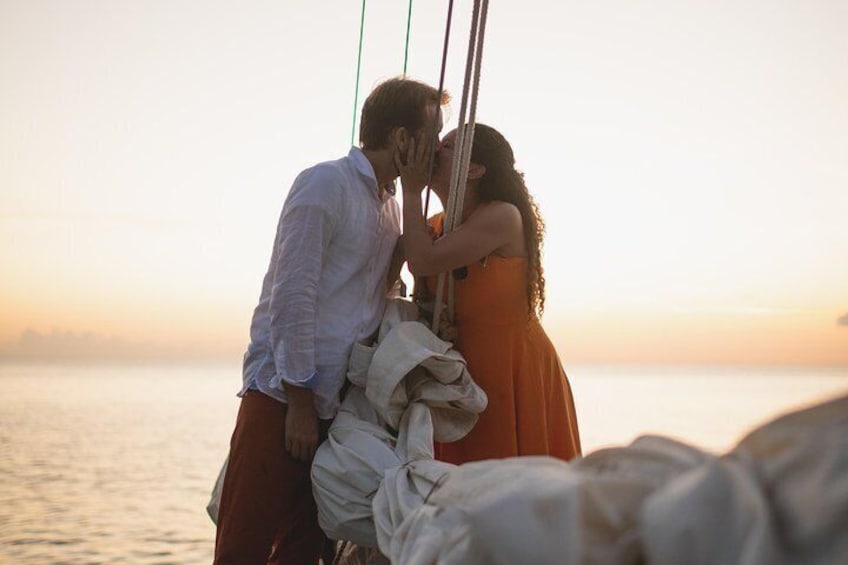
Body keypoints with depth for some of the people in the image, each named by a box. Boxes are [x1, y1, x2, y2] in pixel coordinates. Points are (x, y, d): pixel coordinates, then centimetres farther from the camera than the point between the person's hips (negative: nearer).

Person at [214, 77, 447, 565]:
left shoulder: (392, 206, 17)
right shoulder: (325, 186, -7)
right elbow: (291, 297, -13)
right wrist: (300, 402, -14)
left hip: (337, 401, 8)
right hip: (283, 396, -8)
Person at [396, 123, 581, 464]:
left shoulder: (503, 217, -15)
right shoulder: (434, 228, 7)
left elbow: (422, 261, -25)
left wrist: (412, 191, -14)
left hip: (514, 373, -7)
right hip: (460, 376, 7)